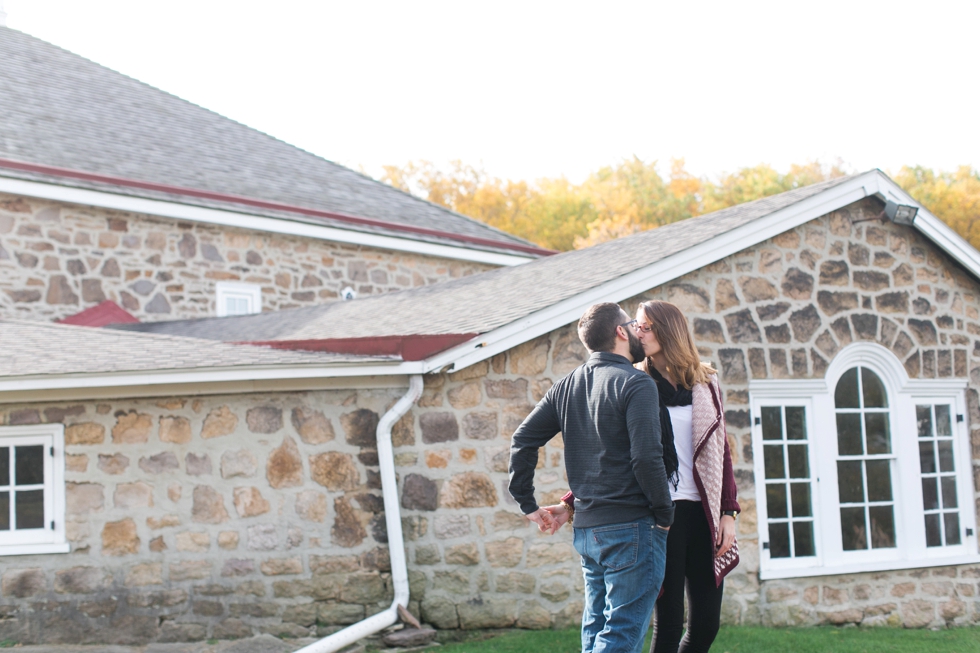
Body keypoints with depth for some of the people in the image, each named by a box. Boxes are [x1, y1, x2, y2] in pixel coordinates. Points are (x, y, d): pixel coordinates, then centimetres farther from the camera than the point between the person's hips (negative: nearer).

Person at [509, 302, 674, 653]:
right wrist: (664, 515, -7)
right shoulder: (635, 383, -11)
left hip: (586, 529, 7)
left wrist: (528, 503, 14)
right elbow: (646, 457, -19)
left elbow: (523, 439, 11)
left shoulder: (567, 385, 11)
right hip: (632, 526, -7)